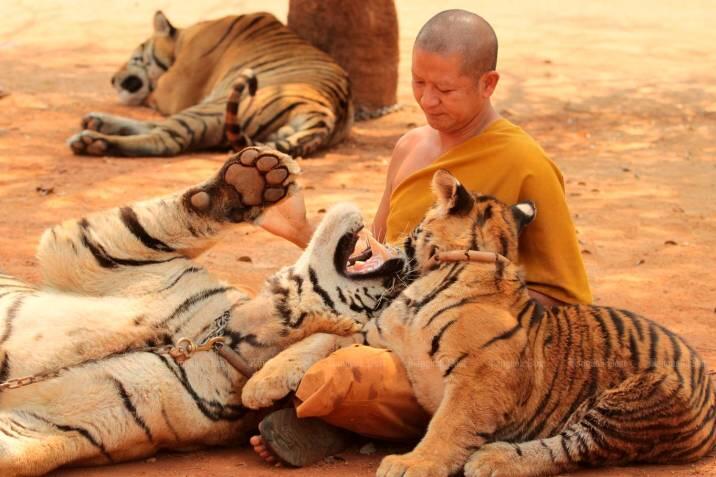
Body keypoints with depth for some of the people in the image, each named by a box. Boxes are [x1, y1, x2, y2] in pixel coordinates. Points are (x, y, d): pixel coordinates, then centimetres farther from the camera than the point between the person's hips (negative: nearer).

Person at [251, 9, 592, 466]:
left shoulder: (525, 166, -8)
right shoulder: (411, 148, 13)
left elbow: (567, 300, -4)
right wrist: (302, 230, 5)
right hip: (389, 336, 7)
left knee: (334, 382, -35)